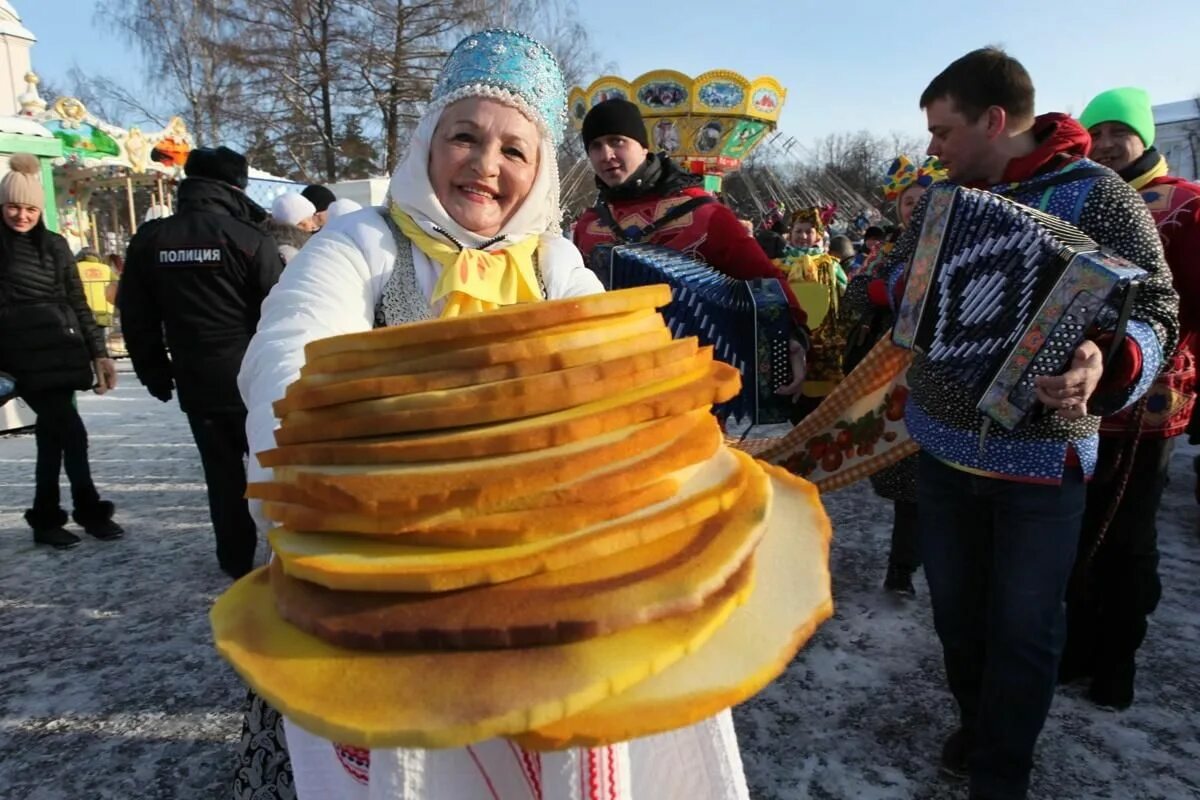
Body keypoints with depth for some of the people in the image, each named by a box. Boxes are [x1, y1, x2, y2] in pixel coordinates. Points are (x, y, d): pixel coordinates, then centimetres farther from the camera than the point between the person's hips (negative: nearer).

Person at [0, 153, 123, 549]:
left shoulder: (55, 246, 12)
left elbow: (78, 303, 12)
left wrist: (98, 352, 7)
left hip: (63, 353, 4)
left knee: (52, 434, 7)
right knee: (70, 430, -11)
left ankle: (45, 519, 18)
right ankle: (89, 510, 2)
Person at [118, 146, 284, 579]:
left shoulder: (149, 240, 4)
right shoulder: (249, 239, -12)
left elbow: (136, 320, 9)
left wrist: (156, 375, 17)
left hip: (197, 383, 3)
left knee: (223, 472, 13)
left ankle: (237, 559, 21)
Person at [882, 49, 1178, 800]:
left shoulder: (1099, 197, -11)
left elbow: (1154, 311, -15)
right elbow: (899, 277, 14)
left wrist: (1109, 365, -36)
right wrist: (916, 283, -11)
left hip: (1040, 453, -5)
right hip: (942, 442, 5)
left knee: (1023, 626, 9)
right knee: (954, 606, 17)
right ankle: (977, 723, 42)